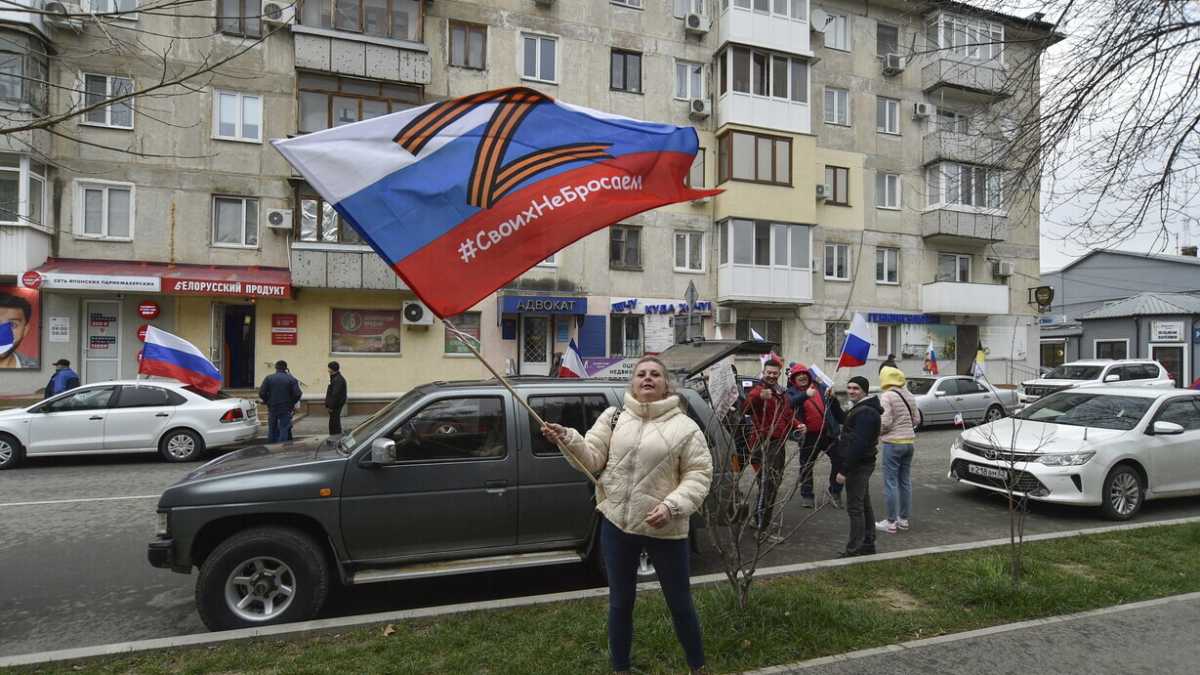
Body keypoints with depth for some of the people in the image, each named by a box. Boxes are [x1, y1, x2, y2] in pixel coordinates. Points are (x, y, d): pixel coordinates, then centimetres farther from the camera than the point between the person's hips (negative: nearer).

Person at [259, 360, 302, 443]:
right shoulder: (291, 379, -4)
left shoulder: (268, 378, 0)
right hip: (286, 409, -2)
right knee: (284, 430, 1)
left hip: (272, 408, 2)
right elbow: (297, 394, -11)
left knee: (272, 430, 15)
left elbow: (261, 393, -7)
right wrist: (292, 403, 6)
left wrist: (267, 402, 10)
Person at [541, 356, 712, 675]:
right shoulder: (613, 417, 4)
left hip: (664, 529, -2)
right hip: (616, 524, 3)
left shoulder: (684, 426, -5)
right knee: (620, 602, 17)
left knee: (680, 604, 13)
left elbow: (699, 474, -6)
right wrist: (567, 439, -17)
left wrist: (672, 506, -19)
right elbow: (592, 460, 1)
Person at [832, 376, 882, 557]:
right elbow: (842, 419, 30)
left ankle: (854, 550, -1)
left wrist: (844, 470, -25)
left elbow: (858, 445, -27)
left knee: (855, 508, -6)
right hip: (861, 465, 11)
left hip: (858, 465, -11)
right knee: (864, 505, 17)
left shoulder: (865, 413, -21)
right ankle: (868, 544, 28)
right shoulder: (861, 409, 13)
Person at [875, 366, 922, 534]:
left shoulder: (887, 396, -14)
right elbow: (916, 420, 12)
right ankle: (903, 519, 21)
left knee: (891, 482, -2)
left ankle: (891, 522, 3)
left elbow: (885, 422, -18)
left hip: (893, 443, -7)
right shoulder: (909, 395, 9)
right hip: (909, 441, 7)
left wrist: (878, 433, 0)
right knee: (905, 482, 13)